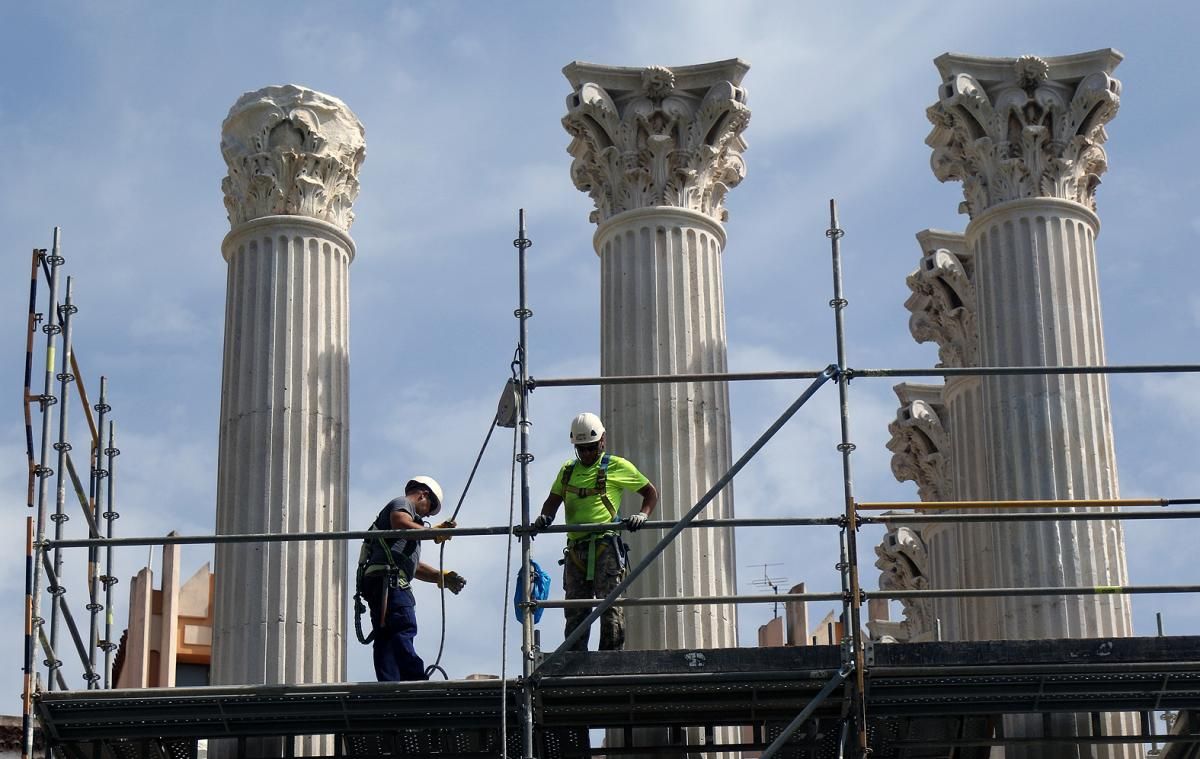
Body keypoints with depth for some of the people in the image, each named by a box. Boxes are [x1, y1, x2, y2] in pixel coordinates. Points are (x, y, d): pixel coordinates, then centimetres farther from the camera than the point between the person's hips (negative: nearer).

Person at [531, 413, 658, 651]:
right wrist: (544, 517, -9)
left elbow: (651, 493, 11)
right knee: (575, 610, 4)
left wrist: (642, 515, -8)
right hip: (575, 548, 5)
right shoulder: (567, 470, 21)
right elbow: (553, 500, 14)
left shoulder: (617, 466, 7)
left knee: (610, 605, -11)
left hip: (605, 544, -5)